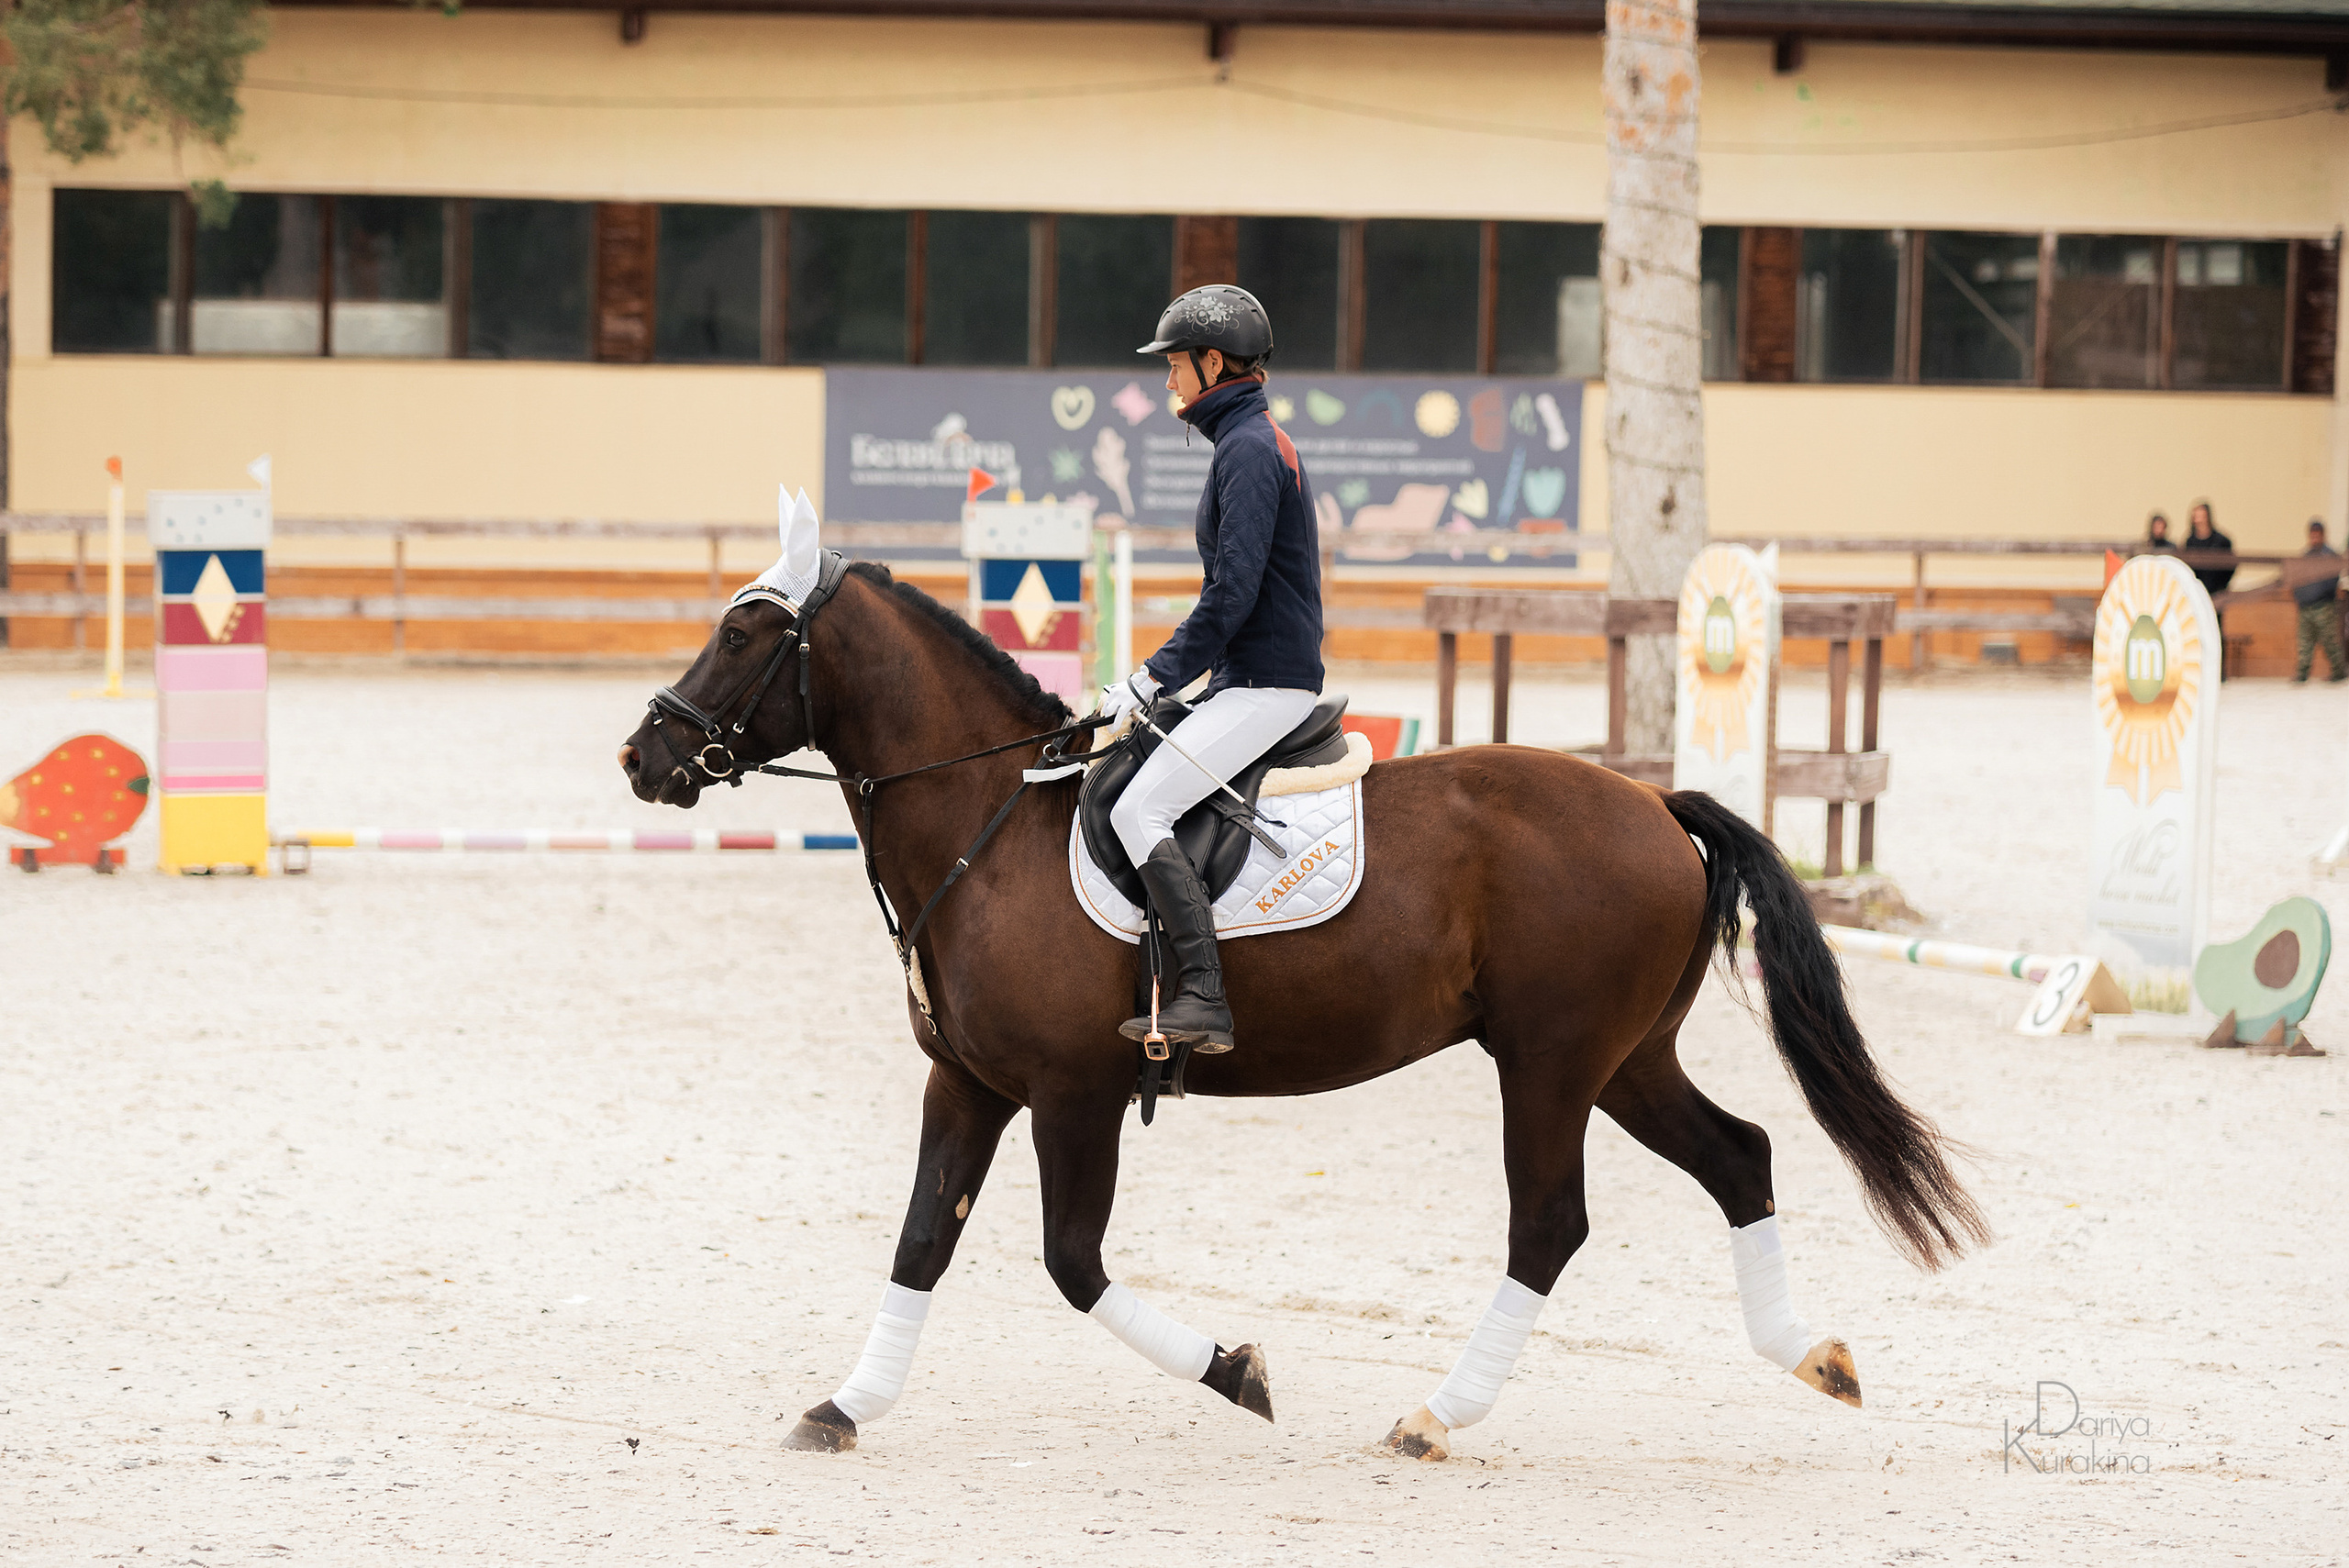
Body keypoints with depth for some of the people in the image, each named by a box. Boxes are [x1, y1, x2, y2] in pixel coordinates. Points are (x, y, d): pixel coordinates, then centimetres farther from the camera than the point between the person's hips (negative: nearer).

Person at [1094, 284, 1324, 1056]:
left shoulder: (1250, 450, -15)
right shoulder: (1254, 442, 17)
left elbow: (1232, 593, -22)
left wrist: (1153, 678, -16)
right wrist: (1163, 681, 21)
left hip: (1265, 687, -11)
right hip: (1254, 680, 11)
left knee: (1140, 811, -20)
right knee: (1114, 778, 16)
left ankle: (1203, 997, -26)